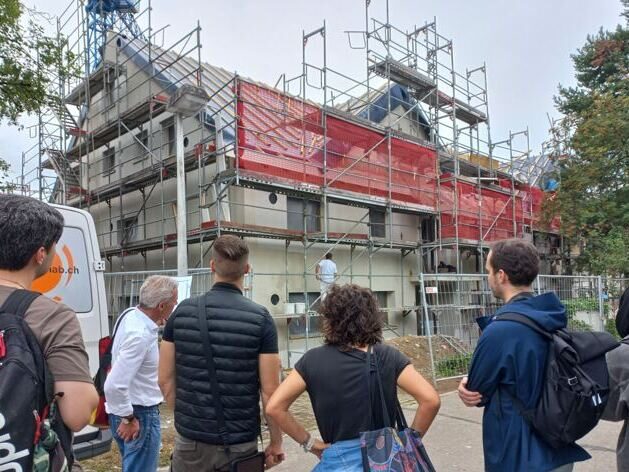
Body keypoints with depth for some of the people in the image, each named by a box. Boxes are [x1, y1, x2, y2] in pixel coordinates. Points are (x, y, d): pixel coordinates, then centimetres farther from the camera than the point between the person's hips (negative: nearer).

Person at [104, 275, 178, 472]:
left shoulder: (131, 314, -2)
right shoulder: (140, 335, -30)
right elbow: (114, 385, -31)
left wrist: (156, 324, 4)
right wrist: (128, 418, -18)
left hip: (130, 410, 10)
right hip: (140, 414, -10)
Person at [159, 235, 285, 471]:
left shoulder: (183, 311, -5)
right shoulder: (260, 317, -12)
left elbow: (166, 379, 2)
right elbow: (269, 390, -12)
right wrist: (276, 441, 1)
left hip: (191, 439, 2)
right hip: (239, 443, -2)